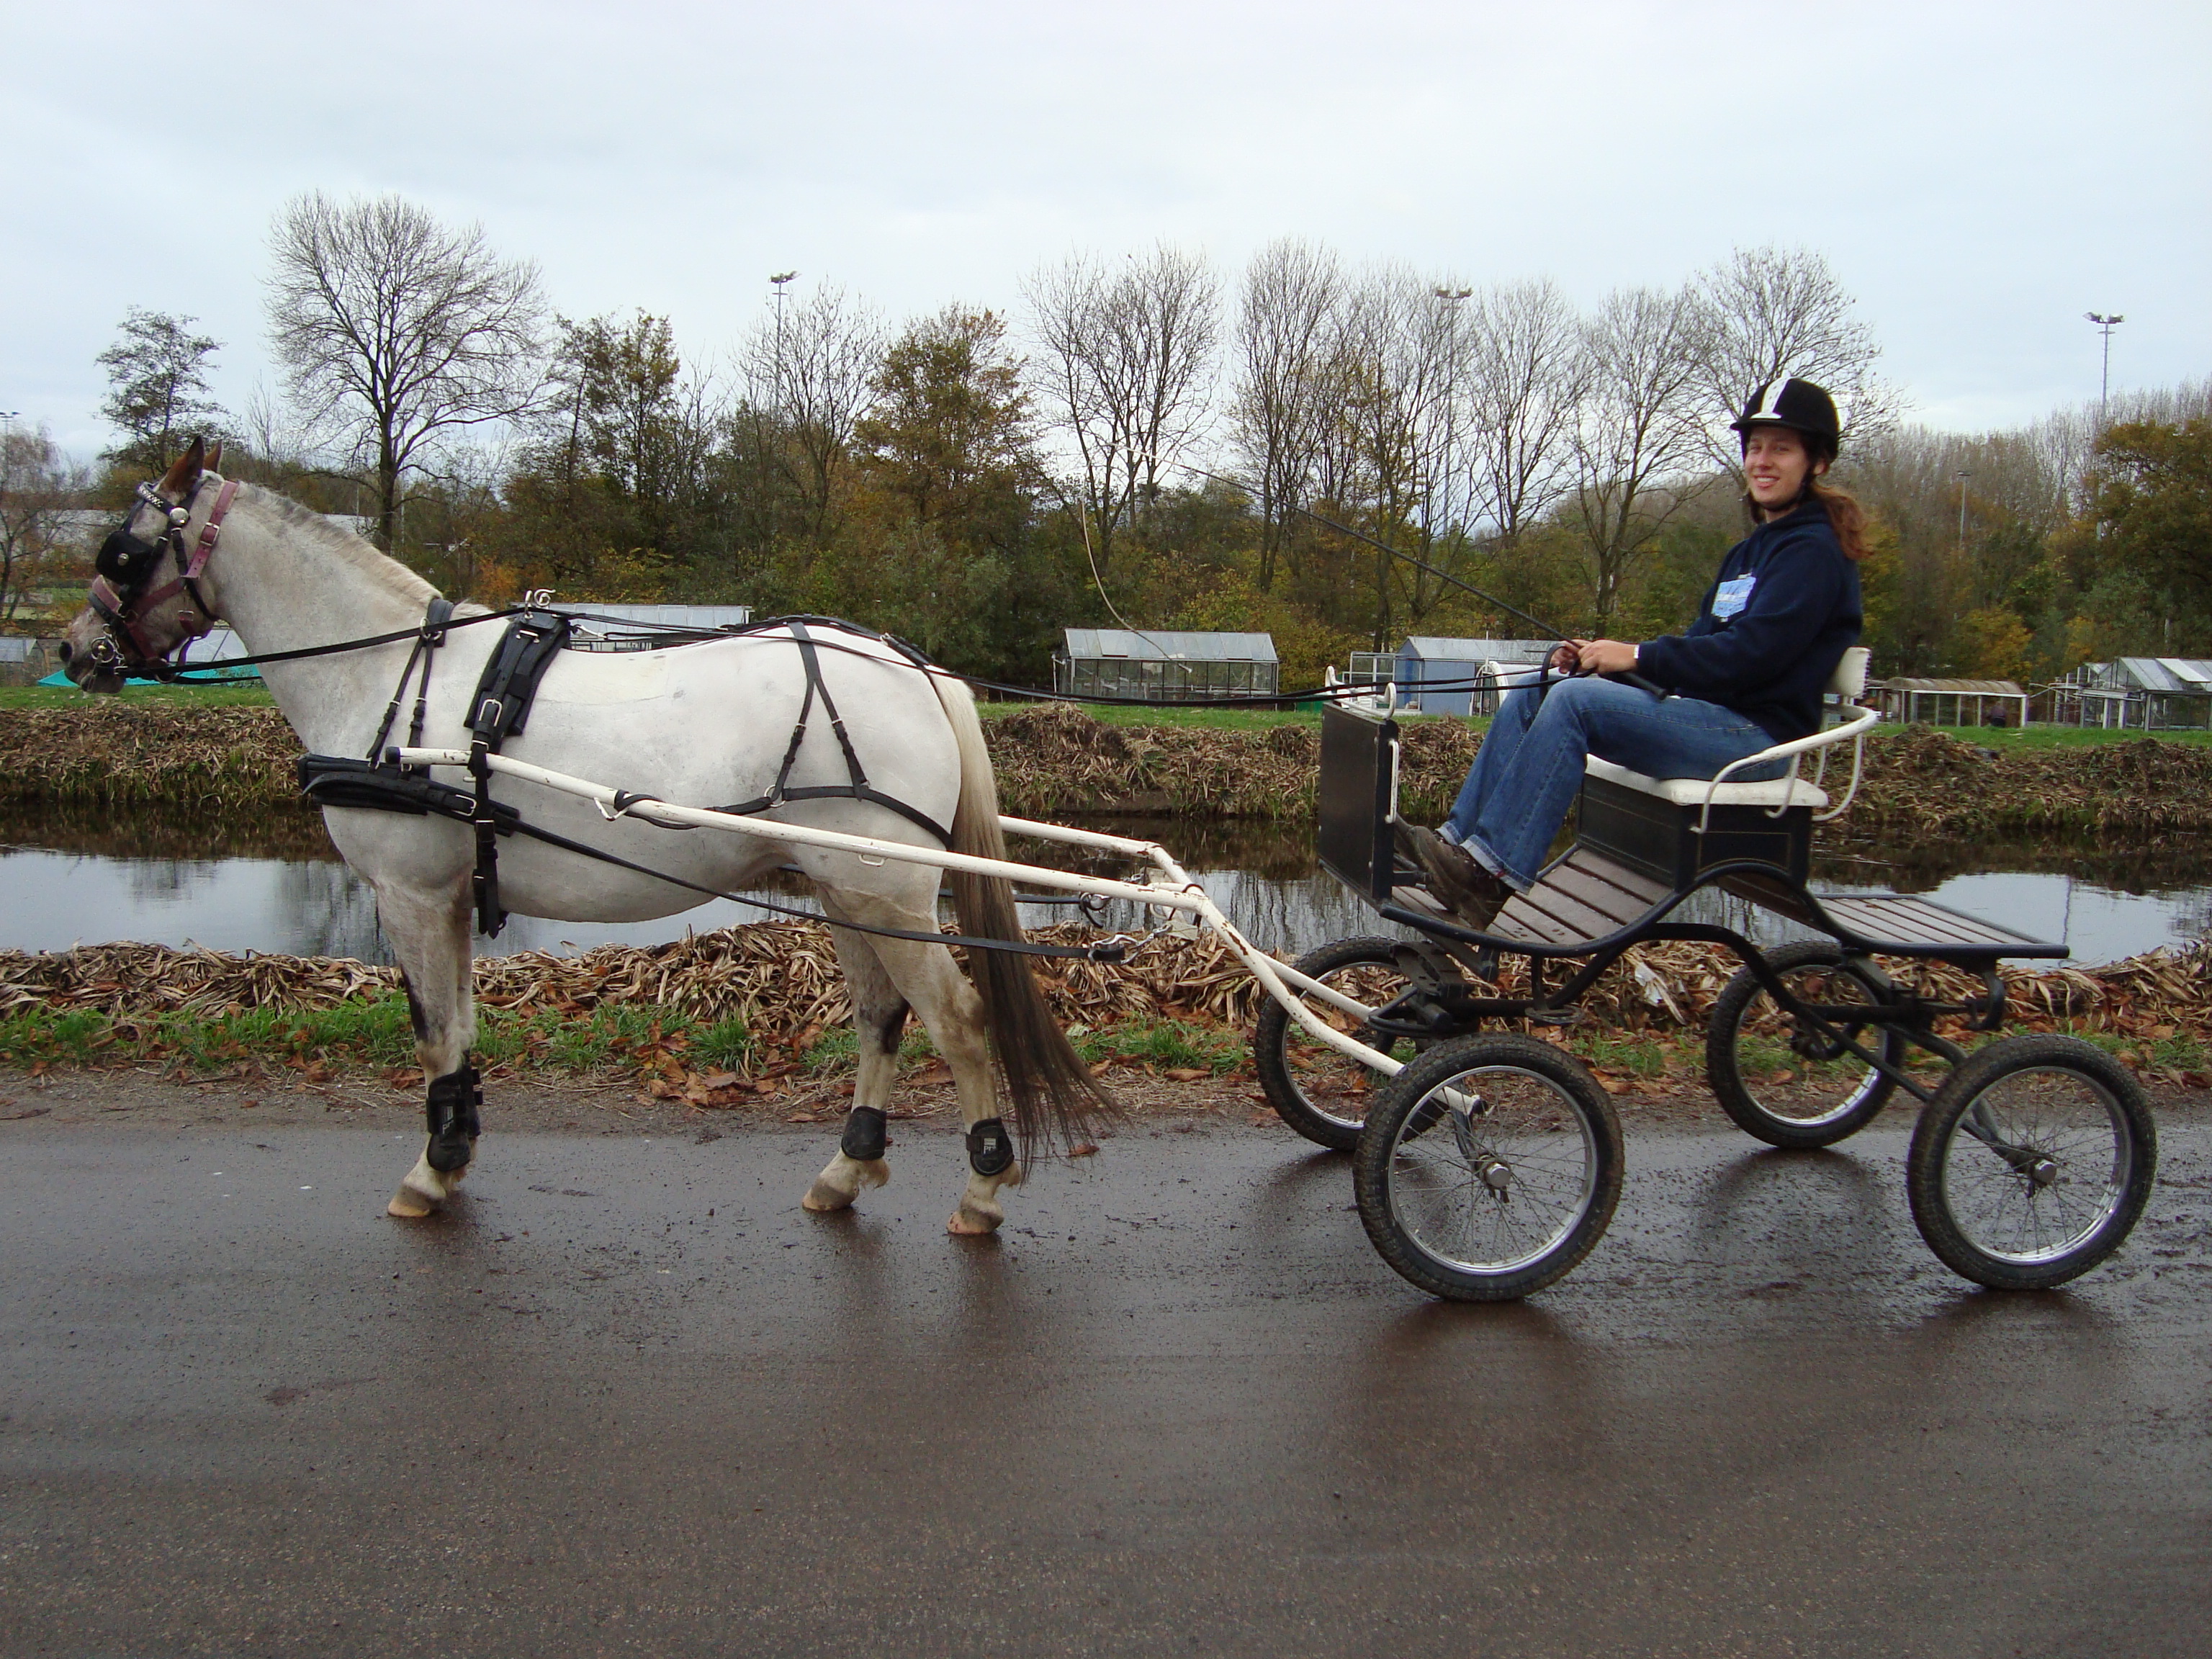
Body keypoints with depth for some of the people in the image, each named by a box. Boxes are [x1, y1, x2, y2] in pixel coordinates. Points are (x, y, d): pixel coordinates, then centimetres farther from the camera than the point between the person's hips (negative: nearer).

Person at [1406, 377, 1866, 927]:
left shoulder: (1814, 551, -7)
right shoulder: (1751, 551, 22)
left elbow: (1749, 655, -18)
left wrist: (1638, 656, -16)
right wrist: (1607, 656, 1)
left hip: (1756, 735, -9)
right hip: (1702, 715, 9)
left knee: (1575, 698, -28)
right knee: (1530, 697, -2)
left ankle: (1496, 872, -31)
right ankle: (1459, 842, -11)